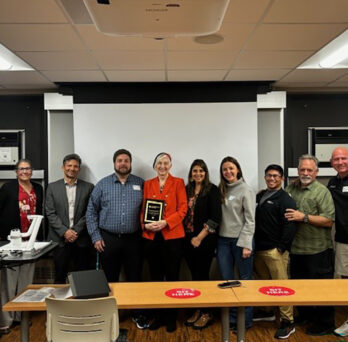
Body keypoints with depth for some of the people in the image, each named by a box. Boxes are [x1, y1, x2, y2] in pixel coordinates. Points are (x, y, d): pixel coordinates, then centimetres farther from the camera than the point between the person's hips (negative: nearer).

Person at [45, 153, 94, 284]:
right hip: (60, 239, 0)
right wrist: (64, 231, -10)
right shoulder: (52, 187, 6)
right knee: (60, 277, 8)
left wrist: (76, 231, -9)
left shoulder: (88, 187, 5)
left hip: (81, 239, 0)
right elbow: (50, 213, 0)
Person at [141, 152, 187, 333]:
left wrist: (165, 222, -18)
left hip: (172, 236, -3)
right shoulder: (148, 184, 11)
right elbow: (143, 209, 9)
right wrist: (146, 224, -11)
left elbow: (182, 209, -5)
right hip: (151, 236, 3)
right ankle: (158, 316, 24)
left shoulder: (178, 183, 2)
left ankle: (171, 317, 18)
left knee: (172, 277, 5)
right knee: (155, 277, 10)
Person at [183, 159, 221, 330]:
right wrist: (186, 236, 3)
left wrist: (200, 237, -13)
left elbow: (215, 217, -11)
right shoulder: (187, 190, 10)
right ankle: (198, 310, 25)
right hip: (188, 239, 5)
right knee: (194, 275, 11)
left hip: (205, 239, -5)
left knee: (202, 275, 1)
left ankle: (207, 313, 17)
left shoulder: (212, 190, -5)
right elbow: (183, 213, 13)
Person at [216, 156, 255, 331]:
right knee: (227, 280, 10)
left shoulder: (246, 190, -6)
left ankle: (245, 320, 18)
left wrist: (246, 244, -14)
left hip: (240, 240, -5)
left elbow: (250, 220, -9)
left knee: (245, 280, 6)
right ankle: (232, 318, 23)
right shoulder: (222, 190, 10)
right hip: (223, 240, 5)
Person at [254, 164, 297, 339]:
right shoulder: (260, 196, 16)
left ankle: (288, 322, 4)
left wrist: (282, 247, -16)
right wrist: (254, 244, 14)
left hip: (275, 251, -7)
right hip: (259, 249, 7)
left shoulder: (285, 200, -7)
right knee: (263, 283, 18)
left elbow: (290, 226, -14)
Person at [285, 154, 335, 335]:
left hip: (317, 250, -6)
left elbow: (329, 220, -16)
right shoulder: (291, 188, 8)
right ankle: (305, 315, 40)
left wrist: (304, 217, -21)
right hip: (296, 248, 6)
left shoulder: (322, 191, -10)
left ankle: (325, 324, 22)